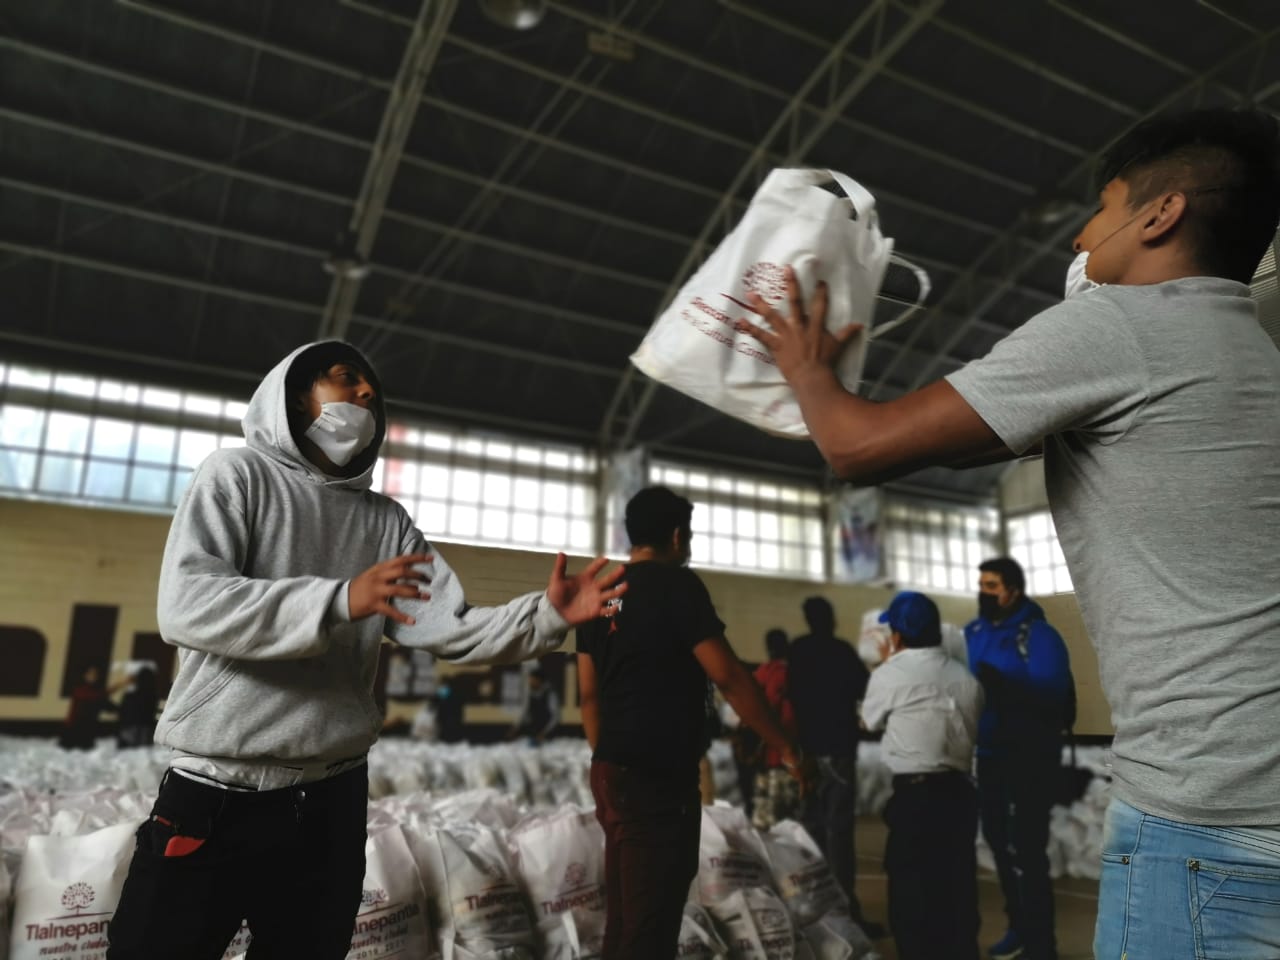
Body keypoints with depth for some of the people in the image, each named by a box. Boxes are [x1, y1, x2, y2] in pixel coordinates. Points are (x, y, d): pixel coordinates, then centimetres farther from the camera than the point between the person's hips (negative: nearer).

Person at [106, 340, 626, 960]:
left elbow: (449, 628, 0)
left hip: (332, 800, 5)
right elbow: (185, 606, -18)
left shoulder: (386, 521, 8)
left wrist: (546, 616, -17)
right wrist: (341, 600, -30)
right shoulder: (237, 474, -4)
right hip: (216, 794, -4)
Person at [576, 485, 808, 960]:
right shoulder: (677, 585, -11)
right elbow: (728, 677, -13)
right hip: (660, 778, -8)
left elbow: (589, 693, 13)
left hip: (613, 773, 8)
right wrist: (786, 748, -3)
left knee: (623, 918, 17)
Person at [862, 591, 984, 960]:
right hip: (960, 791, 6)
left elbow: (870, 721, 7)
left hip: (914, 794, -6)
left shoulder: (890, 675, -8)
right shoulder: (966, 678, 7)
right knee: (959, 890, 15)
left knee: (911, 894, 5)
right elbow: (972, 729, 11)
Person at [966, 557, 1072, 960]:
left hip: (1030, 760, -7)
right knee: (1000, 843, 17)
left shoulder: (1039, 635, -15)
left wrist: (1002, 685, -39)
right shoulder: (973, 632, 6)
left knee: (1026, 851, -4)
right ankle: (1019, 926, 35)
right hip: (989, 756, 7)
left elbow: (1051, 695, -26)